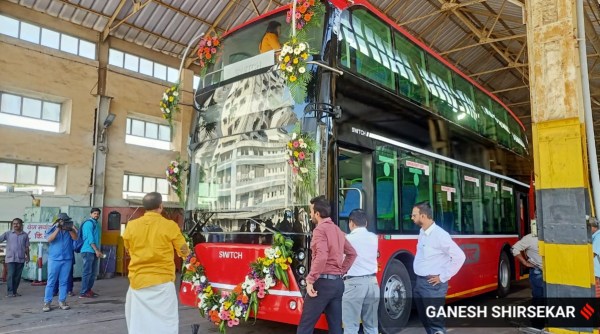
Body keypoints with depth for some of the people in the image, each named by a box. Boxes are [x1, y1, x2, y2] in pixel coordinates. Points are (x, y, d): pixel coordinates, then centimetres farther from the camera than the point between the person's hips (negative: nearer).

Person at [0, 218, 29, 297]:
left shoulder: (25, 235, 7)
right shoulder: (8, 233, 3)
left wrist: (27, 256, 7)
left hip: (21, 259, 2)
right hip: (10, 258, -2)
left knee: (17, 276, 6)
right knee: (11, 275, -8)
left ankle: (14, 291, 16)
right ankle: (9, 292, -3)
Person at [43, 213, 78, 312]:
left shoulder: (70, 230, 8)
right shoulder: (52, 229, 1)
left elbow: (75, 238, -6)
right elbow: (49, 239, -15)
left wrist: (70, 229, -18)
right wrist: (58, 229, -21)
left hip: (67, 259, 2)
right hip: (54, 259, -2)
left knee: (63, 282, 6)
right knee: (51, 282, 0)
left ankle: (62, 302, 11)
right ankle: (47, 303, 6)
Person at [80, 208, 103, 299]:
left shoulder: (96, 223, 18)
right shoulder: (89, 223, -10)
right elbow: (89, 238, -18)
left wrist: (97, 251, 13)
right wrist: (96, 250, -21)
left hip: (94, 251, 9)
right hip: (88, 251, -9)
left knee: (93, 272, 12)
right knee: (87, 272, -8)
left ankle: (88, 289, 20)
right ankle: (83, 292, -5)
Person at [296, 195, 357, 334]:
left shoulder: (320, 229, -10)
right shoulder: (338, 230, 15)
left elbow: (321, 257, -24)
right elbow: (352, 253, 22)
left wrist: (310, 280, -19)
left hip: (323, 282, -8)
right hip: (338, 283, 8)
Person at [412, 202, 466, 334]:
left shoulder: (440, 234, -17)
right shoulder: (422, 233, 7)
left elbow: (459, 256, -19)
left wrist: (443, 277, -14)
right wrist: (418, 280, 9)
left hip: (433, 284, -8)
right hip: (419, 282, 8)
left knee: (435, 321, -2)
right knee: (424, 319, 18)